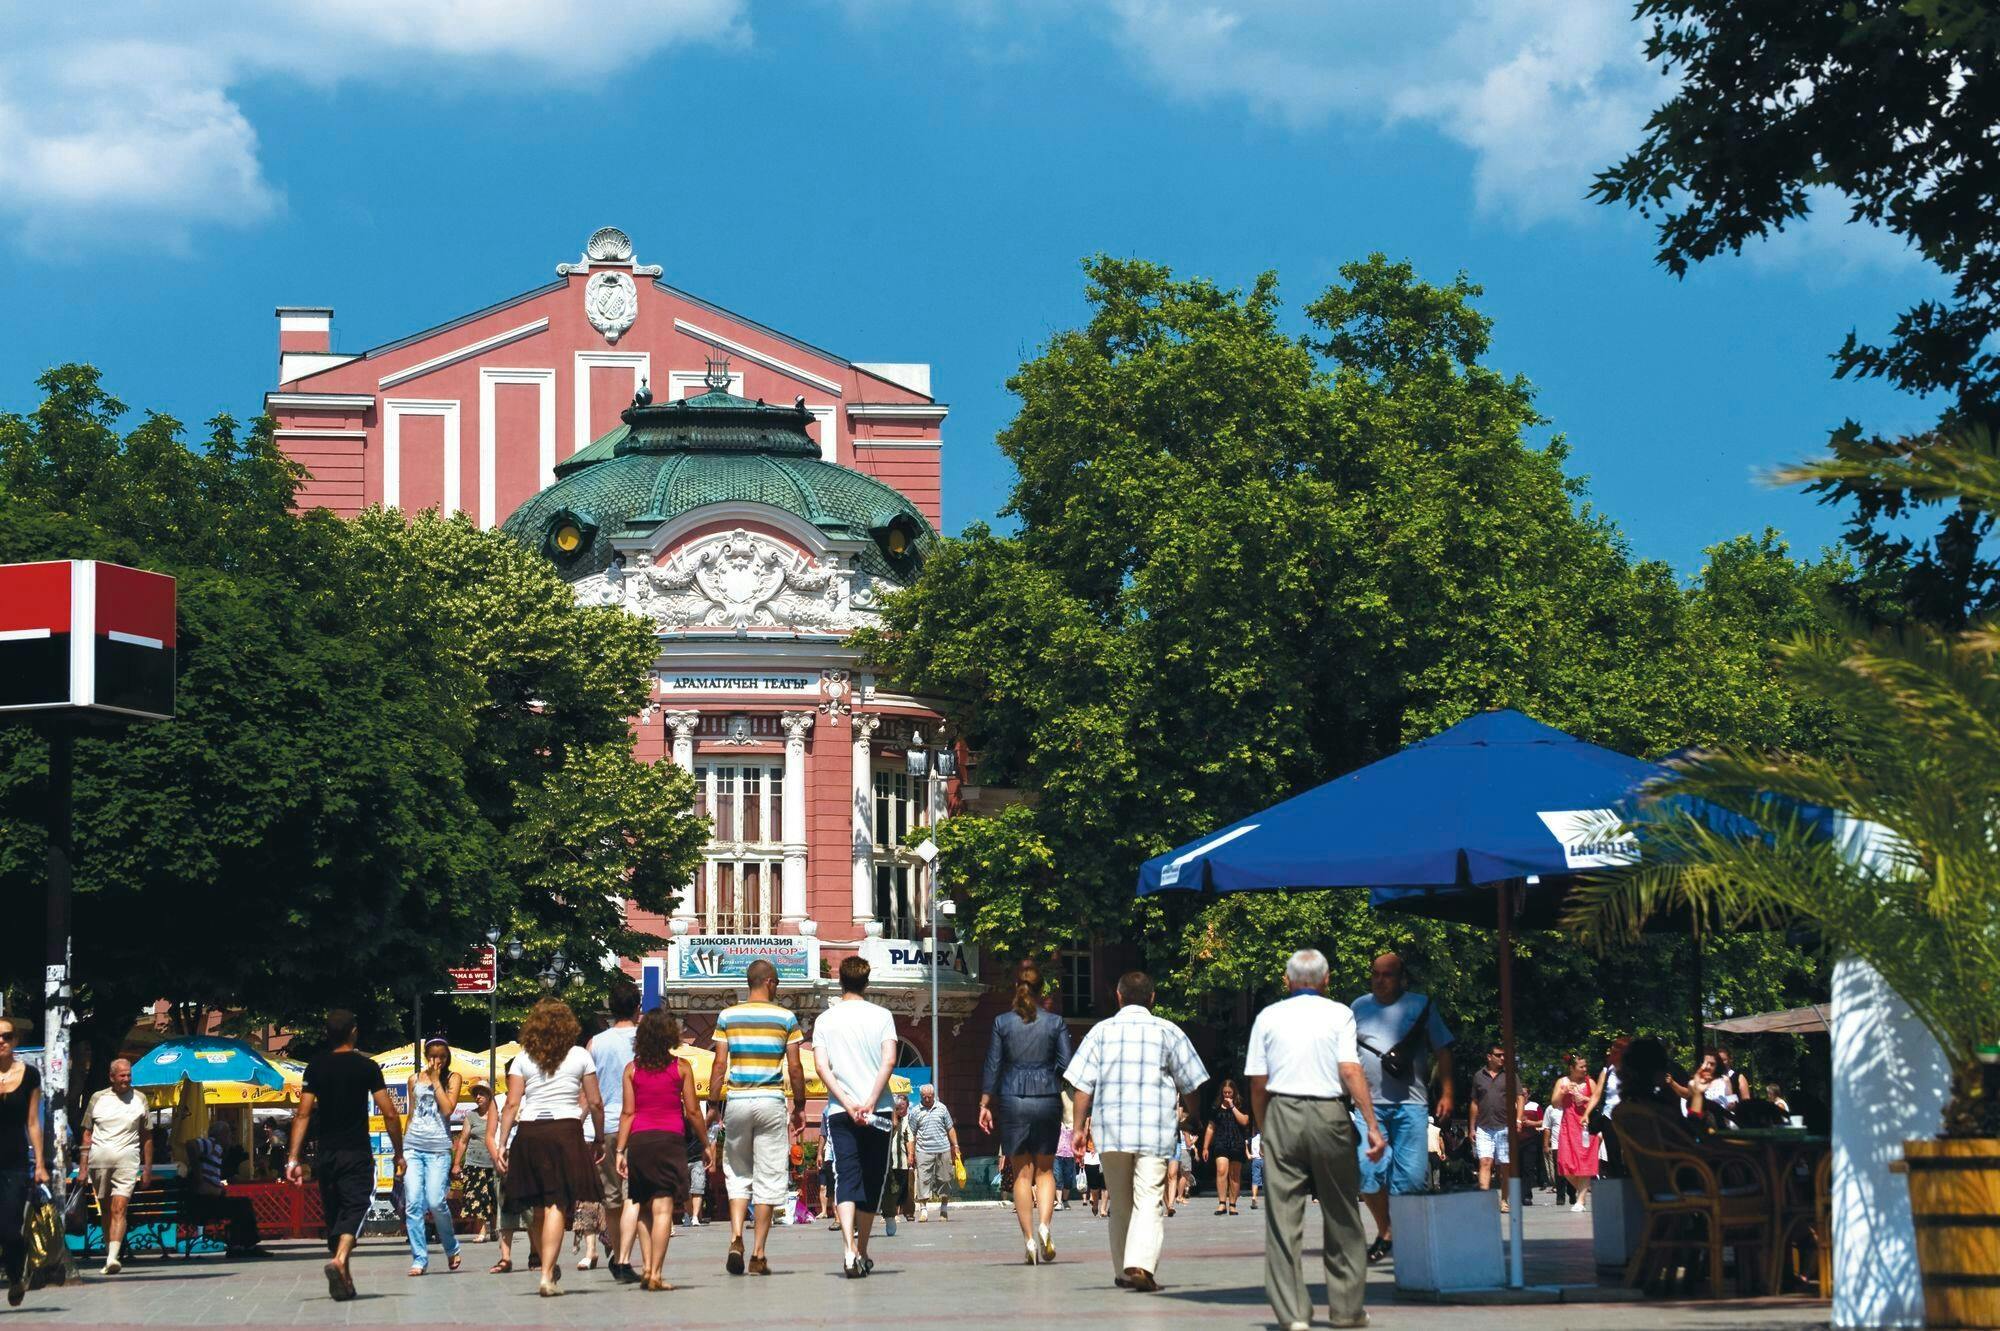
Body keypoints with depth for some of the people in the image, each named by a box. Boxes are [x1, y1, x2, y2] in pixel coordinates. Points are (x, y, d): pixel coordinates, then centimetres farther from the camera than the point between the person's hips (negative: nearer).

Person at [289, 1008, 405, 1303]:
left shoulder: (315, 1067, 4)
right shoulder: (367, 1066, -3)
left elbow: (303, 1114, -2)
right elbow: (390, 1114, -6)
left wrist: (293, 1159, -2)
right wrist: (399, 1154, 3)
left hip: (324, 1154, 4)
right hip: (356, 1153, -4)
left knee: (333, 1213, 14)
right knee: (356, 1207, -7)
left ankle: (345, 1281, 19)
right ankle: (339, 1260, -34)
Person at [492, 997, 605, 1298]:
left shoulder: (523, 1059, 6)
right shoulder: (580, 1056, 5)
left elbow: (512, 1104, 0)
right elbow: (595, 1103, 4)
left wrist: (501, 1143, 2)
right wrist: (600, 1139, 15)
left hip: (528, 1134, 2)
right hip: (566, 1130, -2)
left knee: (539, 1208, 13)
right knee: (556, 1206, -5)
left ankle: (550, 1267, 26)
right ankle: (547, 1276, -14)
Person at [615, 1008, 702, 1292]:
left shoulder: (631, 1069, 5)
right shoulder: (681, 1067, 0)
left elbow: (627, 1112, 3)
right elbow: (692, 1111, 1)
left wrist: (620, 1151, 6)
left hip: (638, 1140, 2)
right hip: (671, 1138, -2)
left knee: (641, 1206, 15)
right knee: (663, 1209, -4)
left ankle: (646, 1267, 8)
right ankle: (655, 1274, -8)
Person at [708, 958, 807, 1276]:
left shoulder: (727, 1017, 3)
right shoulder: (785, 1018, 0)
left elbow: (719, 1065, 0)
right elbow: (794, 1068, 0)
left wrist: (713, 1105, 7)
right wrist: (799, 1106, 9)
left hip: (736, 1101, 2)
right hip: (771, 1102, -2)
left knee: (739, 1176, 13)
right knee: (769, 1179, 4)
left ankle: (736, 1238, -7)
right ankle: (758, 1255, 2)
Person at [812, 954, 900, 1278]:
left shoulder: (826, 1019, 5)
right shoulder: (881, 1015, 2)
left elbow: (822, 1066, -5)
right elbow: (889, 1061, -10)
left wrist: (848, 1103, -9)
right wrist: (870, 1102, -11)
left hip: (841, 1111, 0)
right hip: (878, 1111, 0)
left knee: (846, 1179, -5)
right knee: (872, 1181, 11)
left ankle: (849, 1251, -24)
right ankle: (862, 1253, 20)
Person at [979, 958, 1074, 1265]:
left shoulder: (1002, 1023, -1)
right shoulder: (1056, 1023, 0)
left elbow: (992, 1067, 0)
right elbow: (1067, 1065, -2)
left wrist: (985, 1104, 6)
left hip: (1013, 1101, 0)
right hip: (1047, 1100, 0)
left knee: (1022, 1173, 6)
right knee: (1045, 1169, 11)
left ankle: (1029, 1239, 1)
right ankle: (1044, 1225, -11)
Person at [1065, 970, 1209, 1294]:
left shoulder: (1101, 1031, 7)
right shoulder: (1168, 1032, 5)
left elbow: (1083, 1085, 3)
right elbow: (1189, 1084, 8)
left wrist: (1079, 1127, 6)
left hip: (1111, 1130, 2)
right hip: (1155, 1131, -2)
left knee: (1120, 1204, 14)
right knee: (1148, 1200, -7)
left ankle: (1123, 1271, 18)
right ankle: (1141, 1265, -26)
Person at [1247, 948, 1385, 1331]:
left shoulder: (1268, 1017, 8)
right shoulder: (1339, 1014, 2)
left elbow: (1257, 1083, 6)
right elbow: (1351, 1071, -8)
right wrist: (1372, 1126, -8)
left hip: (1282, 1113, 1)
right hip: (1330, 1113, -1)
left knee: (1283, 1216, 1)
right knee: (1340, 1216, 10)